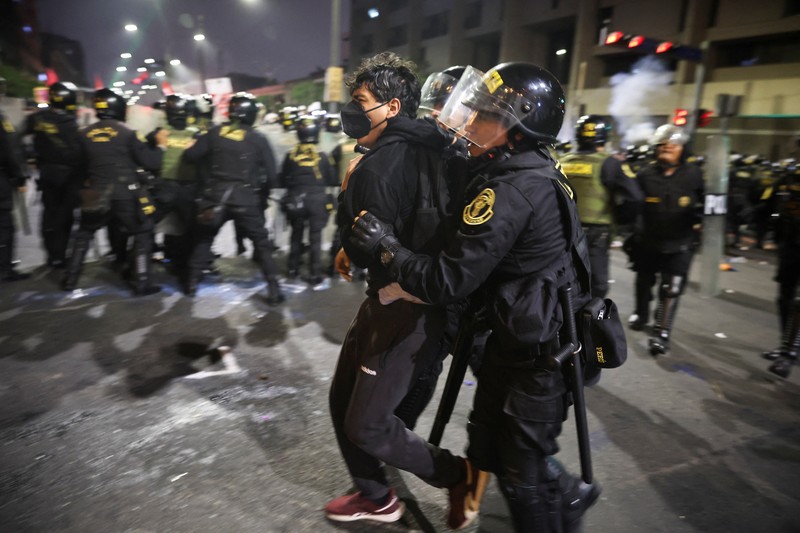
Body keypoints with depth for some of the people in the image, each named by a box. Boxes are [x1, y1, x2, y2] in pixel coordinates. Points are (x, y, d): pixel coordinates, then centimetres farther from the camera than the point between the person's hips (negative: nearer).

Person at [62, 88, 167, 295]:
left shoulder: (84, 133, 3)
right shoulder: (126, 133, -9)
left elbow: (82, 163, 15)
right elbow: (151, 163, -7)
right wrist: (160, 145, 8)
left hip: (96, 194, 4)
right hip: (126, 194, -4)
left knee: (84, 233, 23)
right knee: (143, 234, 9)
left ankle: (70, 279, 25)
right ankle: (141, 283, 3)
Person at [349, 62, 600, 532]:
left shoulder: (512, 192, -26)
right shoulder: (537, 170, 4)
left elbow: (445, 282, -26)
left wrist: (384, 243, -13)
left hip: (540, 353, -9)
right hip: (517, 338, 9)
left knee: (522, 473, 12)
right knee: (491, 440, 23)